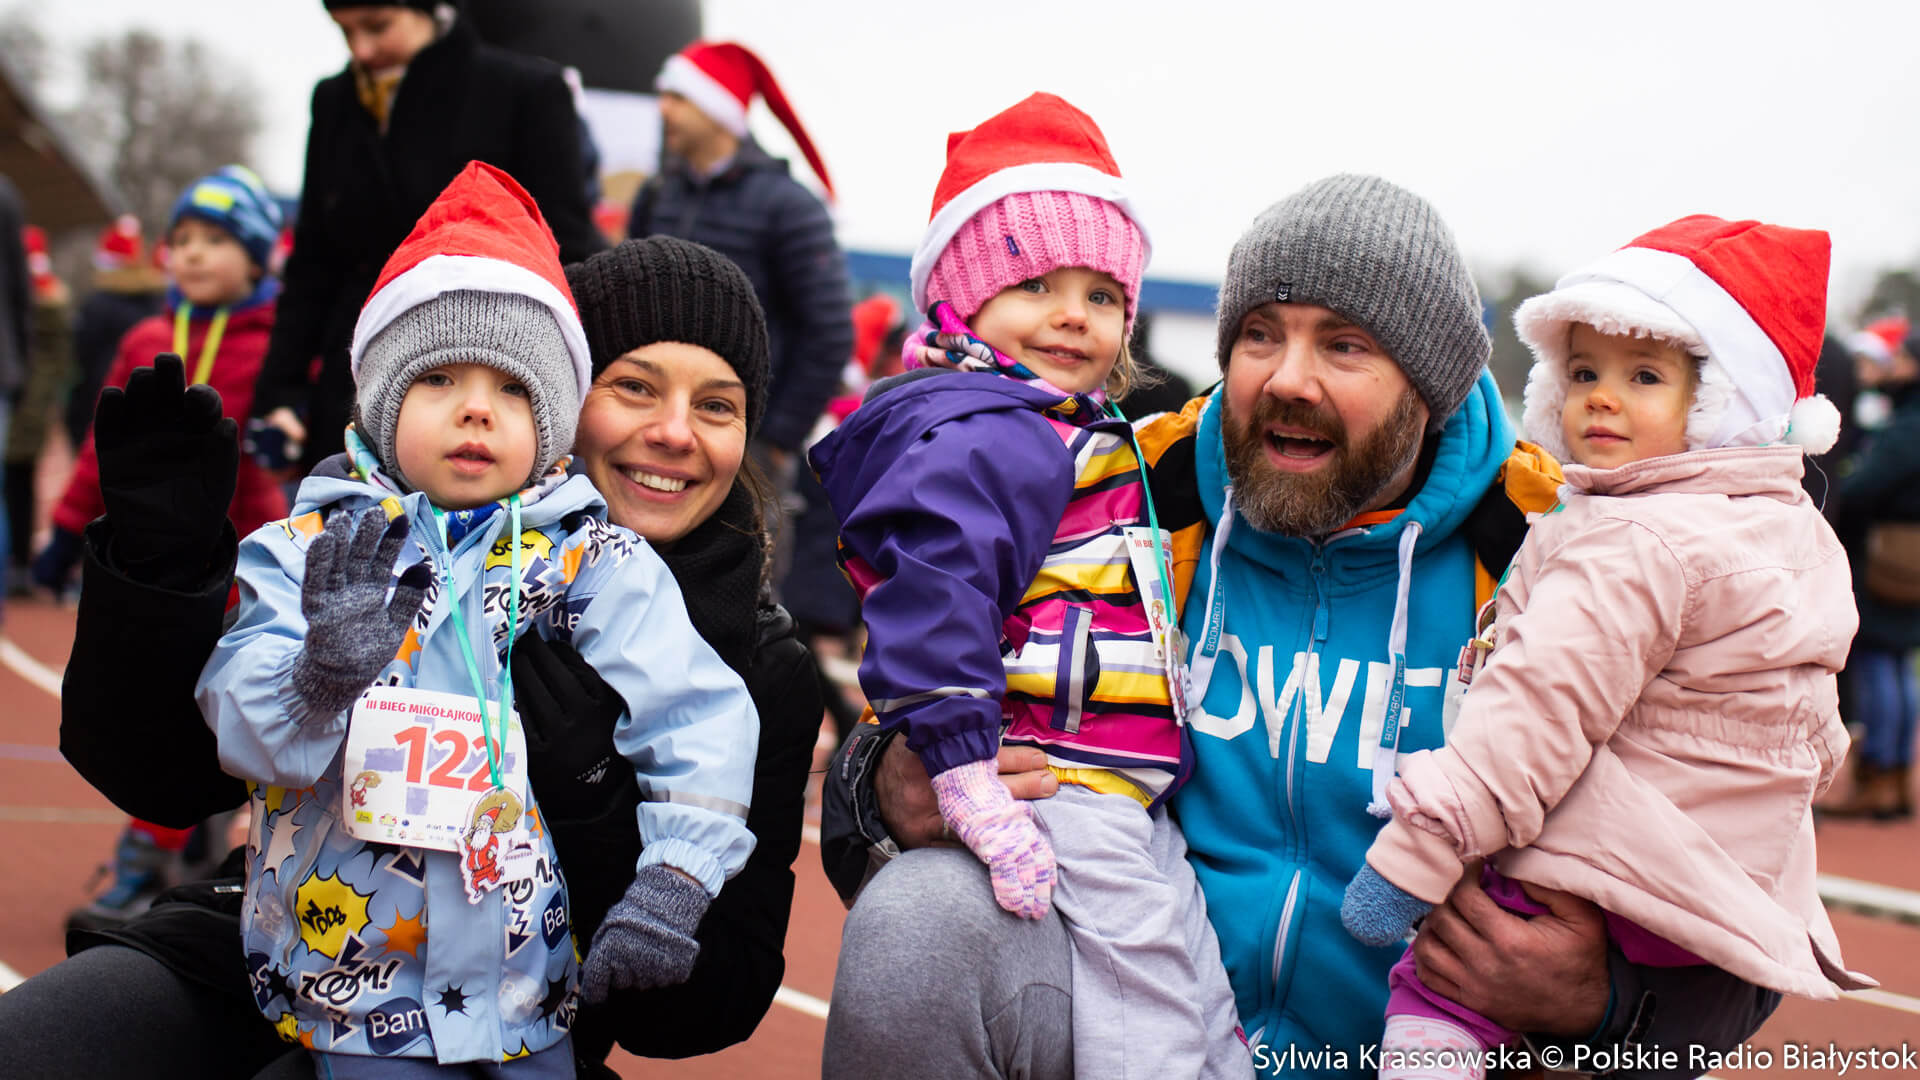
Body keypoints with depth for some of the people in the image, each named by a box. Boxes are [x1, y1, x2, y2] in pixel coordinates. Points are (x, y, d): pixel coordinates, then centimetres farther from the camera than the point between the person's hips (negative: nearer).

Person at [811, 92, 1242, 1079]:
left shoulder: (1072, 439, 22)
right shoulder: (986, 437, -14)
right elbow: (934, 583, -27)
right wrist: (966, 775, -32)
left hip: (1122, 800, 11)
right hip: (1058, 791, -11)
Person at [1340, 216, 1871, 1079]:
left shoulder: (1628, 544, -19)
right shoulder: (1796, 534, 13)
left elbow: (1543, 706, -26)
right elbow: (1815, 744, 23)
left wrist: (1416, 845, -25)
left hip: (1601, 886, -10)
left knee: (1435, 990, -12)